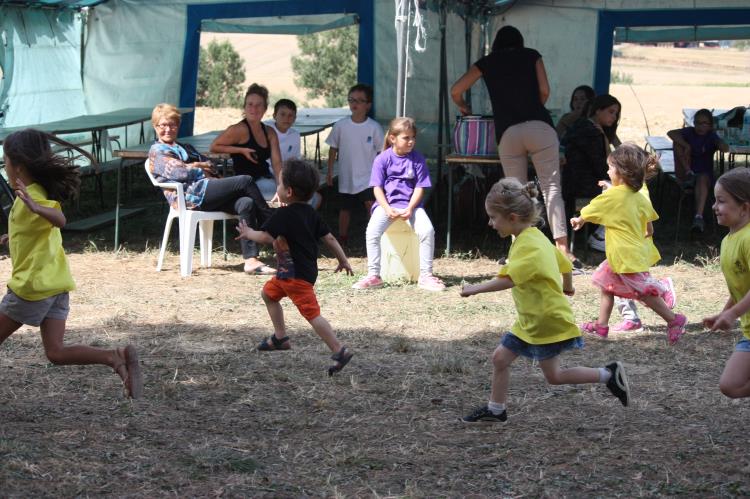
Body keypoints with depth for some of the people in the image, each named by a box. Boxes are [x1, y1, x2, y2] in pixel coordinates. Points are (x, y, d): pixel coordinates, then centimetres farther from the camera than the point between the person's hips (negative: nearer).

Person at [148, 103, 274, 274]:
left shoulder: (181, 149, 35)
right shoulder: (157, 151, 8)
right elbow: (179, 172, -8)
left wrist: (195, 165, 4)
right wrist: (201, 168, 7)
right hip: (190, 195, -8)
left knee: (246, 203, -22)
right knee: (245, 181, -18)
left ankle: (251, 260, -30)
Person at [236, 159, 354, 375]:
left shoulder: (284, 215, -19)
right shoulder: (309, 212, 7)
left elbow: (266, 237, -23)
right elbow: (329, 237, 8)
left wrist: (248, 234, -3)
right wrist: (343, 260, 14)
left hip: (297, 275, -11)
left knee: (311, 313, -14)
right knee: (268, 293, 26)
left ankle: (340, 351, -17)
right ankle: (280, 337, 34)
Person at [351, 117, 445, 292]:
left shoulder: (417, 159, 3)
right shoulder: (382, 159, 0)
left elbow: (420, 187, 0)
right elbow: (377, 188, -2)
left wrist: (410, 208, -16)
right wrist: (388, 209, -17)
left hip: (411, 204, 1)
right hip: (386, 203, -1)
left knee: (427, 230, -26)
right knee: (372, 230, -28)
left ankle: (425, 276, -14)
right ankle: (373, 276, -19)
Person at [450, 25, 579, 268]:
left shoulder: (486, 63, 18)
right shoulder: (531, 56, 16)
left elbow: (456, 91, 16)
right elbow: (544, 91, 9)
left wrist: (463, 107, 36)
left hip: (507, 132, 1)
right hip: (539, 127, -1)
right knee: (551, 188, -3)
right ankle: (562, 247, -13)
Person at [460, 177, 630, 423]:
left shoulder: (527, 246, -23)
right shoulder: (535, 237, 8)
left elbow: (508, 279, -36)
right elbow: (565, 264, 20)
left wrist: (476, 289, -32)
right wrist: (567, 287, 39)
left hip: (547, 320, -10)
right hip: (530, 320, 10)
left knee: (554, 376, 1)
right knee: (500, 357, 9)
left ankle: (608, 374, 11)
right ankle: (495, 409, 20)